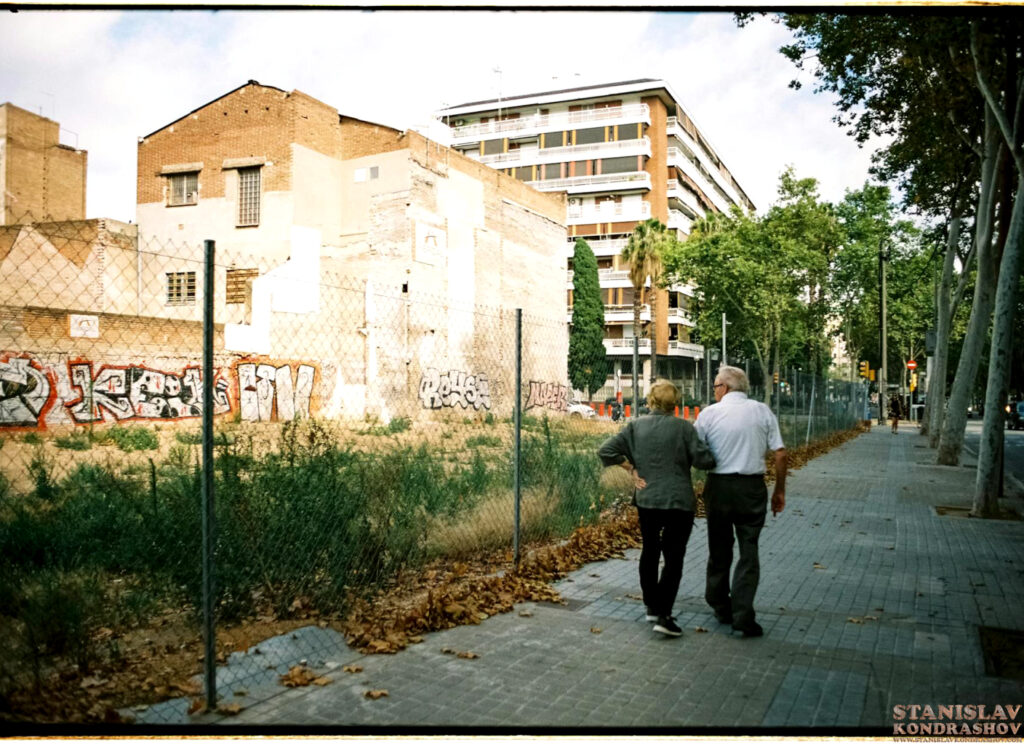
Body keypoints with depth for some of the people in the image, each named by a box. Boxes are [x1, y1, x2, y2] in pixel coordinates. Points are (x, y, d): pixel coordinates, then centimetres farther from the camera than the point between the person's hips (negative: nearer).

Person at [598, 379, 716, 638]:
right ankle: (664, 615, -6)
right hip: (679, 501, -4)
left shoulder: (635, 426, 0)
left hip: (646, 499, 4)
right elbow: (704, 460, -13)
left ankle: (651, 606, 28)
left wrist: (631, 468, 2)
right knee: (673, 557, 2)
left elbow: (605, 451, -5)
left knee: (649, 551, 19)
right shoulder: (683, 427, -10)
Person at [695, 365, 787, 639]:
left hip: (719, 486, 0)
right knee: (748, 550, 5)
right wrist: (780, 490, 10)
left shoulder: (709, 413, -3)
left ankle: (720, 606, 28)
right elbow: (780, 453, 0)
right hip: (753, 487, 0)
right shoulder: (762, 411, 2)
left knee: (719, 549, 14)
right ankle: (742, 615, -2)